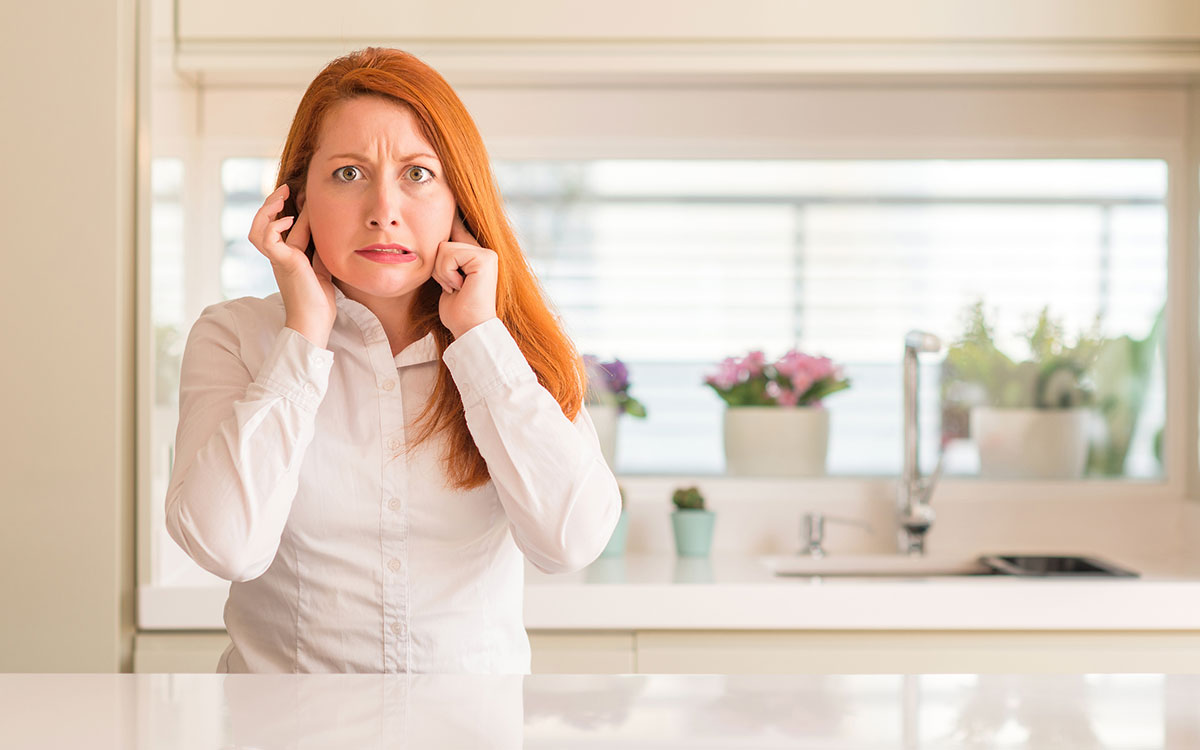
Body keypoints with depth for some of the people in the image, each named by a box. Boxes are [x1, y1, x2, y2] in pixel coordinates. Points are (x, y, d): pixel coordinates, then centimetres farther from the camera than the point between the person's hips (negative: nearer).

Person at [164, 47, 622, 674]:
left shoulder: (511, 348, 3)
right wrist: (306, 334, -10)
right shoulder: (233, 337, 1)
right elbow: (225, 544, -14)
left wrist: (478, 332, -9)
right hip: (281, 670, 0)